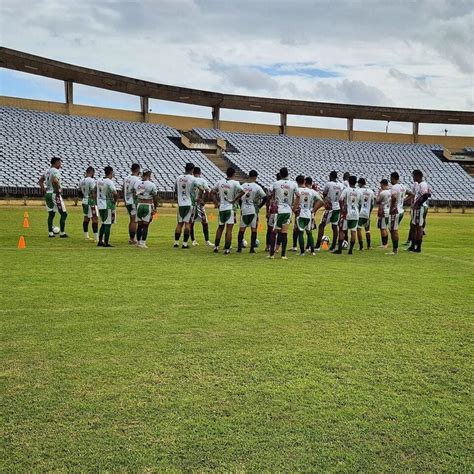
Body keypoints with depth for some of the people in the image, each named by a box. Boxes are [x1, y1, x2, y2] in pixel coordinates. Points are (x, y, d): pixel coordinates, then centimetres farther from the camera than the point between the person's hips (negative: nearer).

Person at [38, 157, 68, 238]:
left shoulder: (47, 171, 15)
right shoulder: (56, 171, -12)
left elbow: (40, 181, 21)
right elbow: (55, 181, -29)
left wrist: (44, 190, 18)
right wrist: (58, 190, -18)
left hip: (47, 194, 9)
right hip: (54, 194, -9)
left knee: (51, 214, 14)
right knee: (63, 214, -2)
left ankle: (50, 232, 14)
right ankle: (62, 233, -3)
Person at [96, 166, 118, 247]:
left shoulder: (99, 181, 8)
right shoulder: (109, 182, -15)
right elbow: (115, 194, -25)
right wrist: (115, 201, -8)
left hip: (100, 205, 7)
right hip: (108, 205, -7)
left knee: (104, 223, 18)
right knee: (108, 224, -1)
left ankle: (100, 241, 18)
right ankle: (106, 243, 0)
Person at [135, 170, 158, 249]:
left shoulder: (138, 184, 3)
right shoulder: (151, 185, -10)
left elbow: (135, 195, 9)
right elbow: (155, 197, -6)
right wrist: (155, 208, 4)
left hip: (139, 205, 4)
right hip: (148, 205, -4)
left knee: (139, 225, 13)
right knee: (145, 225, 1)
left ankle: (138, 242, 21)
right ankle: (143, 243, 0)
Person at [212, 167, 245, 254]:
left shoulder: (220, 182, 3)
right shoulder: (235, 183, -10)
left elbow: (212, 192, 7)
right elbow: (242, 192, -23)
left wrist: (217, 203, 6)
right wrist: (234, 200, -14)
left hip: (221, 208, 4)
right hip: (230, 208, -4)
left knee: (220, 227, 19)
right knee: (229, 229, -1)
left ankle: (216, 247, 21)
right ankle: (227, 249, -2)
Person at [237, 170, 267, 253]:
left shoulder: (243, 186, 1)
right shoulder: (257, 187, -9)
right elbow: (265, 198, -11)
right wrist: (259, 206, 2)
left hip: (243, 210, 3)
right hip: (253, 210, -3)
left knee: (242, 229, 10)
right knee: (253, 229, 5)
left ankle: (239, 247, 11)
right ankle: (252, 248, 4)